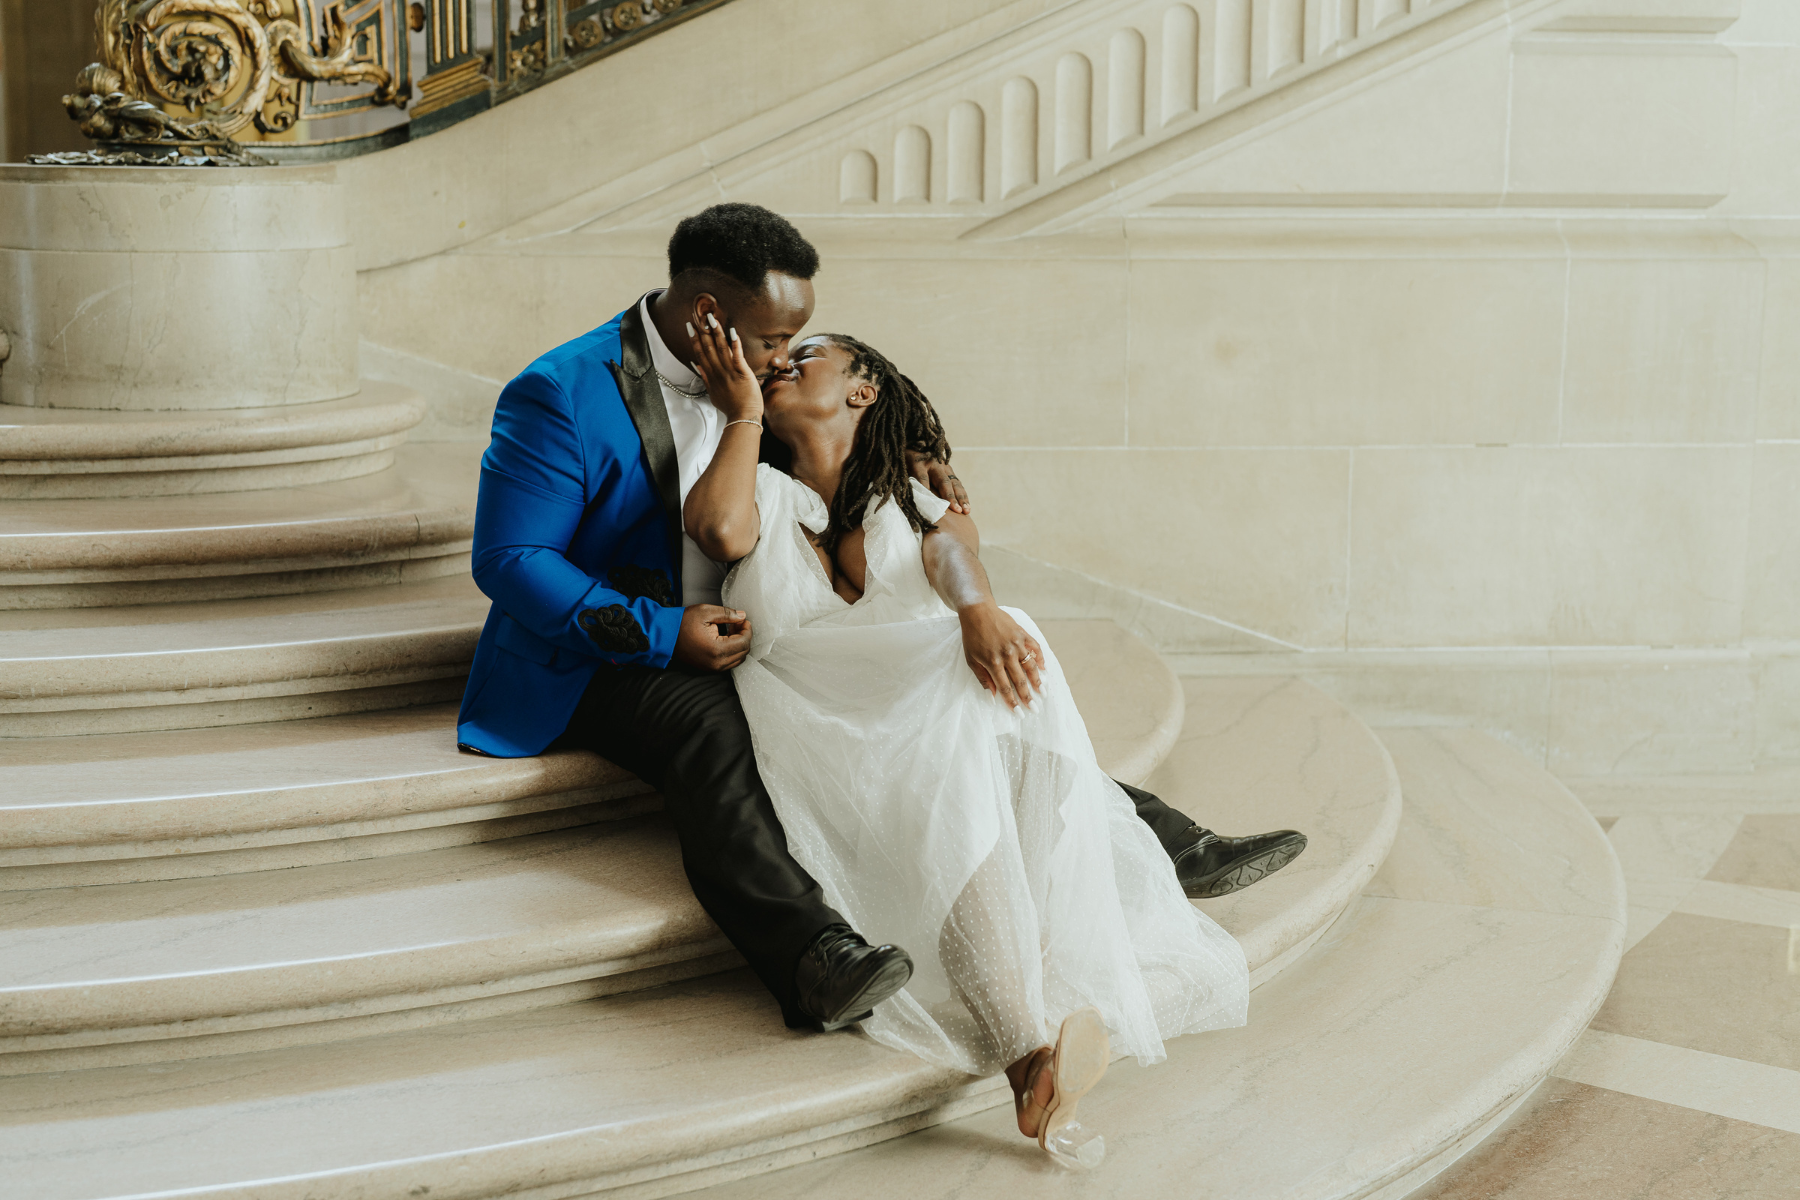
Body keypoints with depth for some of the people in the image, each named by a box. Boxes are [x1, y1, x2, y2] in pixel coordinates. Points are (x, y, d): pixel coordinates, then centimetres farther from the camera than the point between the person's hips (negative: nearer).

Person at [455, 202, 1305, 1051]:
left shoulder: (751, 379, 5)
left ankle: (1163, 845, -9)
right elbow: (507, 559, -19)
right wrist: (661, 632, -27)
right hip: (605, 655, -7)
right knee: (708, 724, -39)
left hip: (749, 636, 7)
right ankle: (814, 958, -56)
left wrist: (906, 465, 0)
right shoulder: (562, 395, -16)